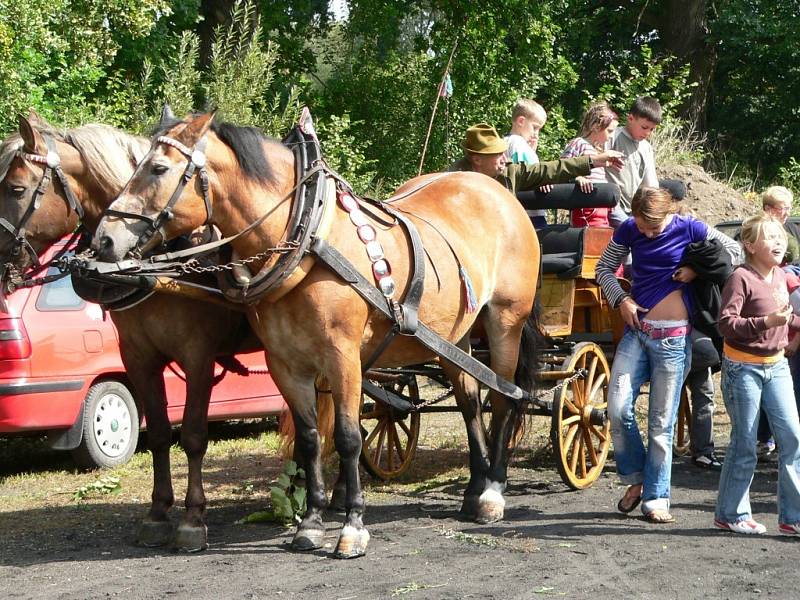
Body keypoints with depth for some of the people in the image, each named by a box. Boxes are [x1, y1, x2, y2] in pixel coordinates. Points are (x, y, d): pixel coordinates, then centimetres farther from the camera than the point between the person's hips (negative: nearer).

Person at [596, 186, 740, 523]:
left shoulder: (688, 228, -5)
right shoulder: (628, 230, 2)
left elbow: (733, 250, 5)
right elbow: (604, 268, 12)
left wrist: (698, 270, -7)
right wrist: (621, 299, -4)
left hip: (673, 336, -2)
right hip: (636, 330, 3)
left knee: (661, 422, 0)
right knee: (618, 408, -9)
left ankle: (656, 498, 9)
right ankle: (634, 478, 13)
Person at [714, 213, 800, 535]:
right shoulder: (741, 278, -15)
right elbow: (726, 323, -23)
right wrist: (766, 322, -31)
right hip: (743, 367, -6)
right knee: (745, 444, 0)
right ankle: (731, 514, 15)